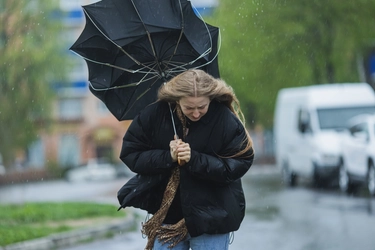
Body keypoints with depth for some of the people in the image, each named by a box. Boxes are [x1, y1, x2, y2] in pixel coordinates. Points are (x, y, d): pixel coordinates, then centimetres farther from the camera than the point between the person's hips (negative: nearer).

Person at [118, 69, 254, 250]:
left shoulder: (226, 121, -14)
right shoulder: (155, 114, -8)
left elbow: (238, 165, -14)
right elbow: (130, 154, -4)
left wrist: (194, 159, -24)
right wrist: (167, 157, -19)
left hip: (210, 220, -2)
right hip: (166, 216, 3)